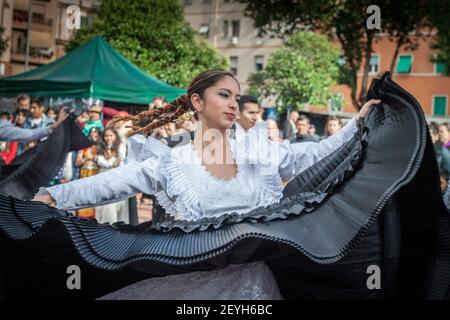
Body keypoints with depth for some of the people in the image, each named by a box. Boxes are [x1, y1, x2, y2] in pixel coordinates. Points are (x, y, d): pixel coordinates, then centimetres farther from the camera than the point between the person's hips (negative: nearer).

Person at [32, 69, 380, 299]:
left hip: (252, 277, 2)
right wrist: (51, 196, -19)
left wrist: (358, 120, 5)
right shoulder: (173, 161, 0)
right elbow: (110, 183, -8)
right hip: (195, 278, -1)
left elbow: (319, 155, 9)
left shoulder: (260, 152, 8)